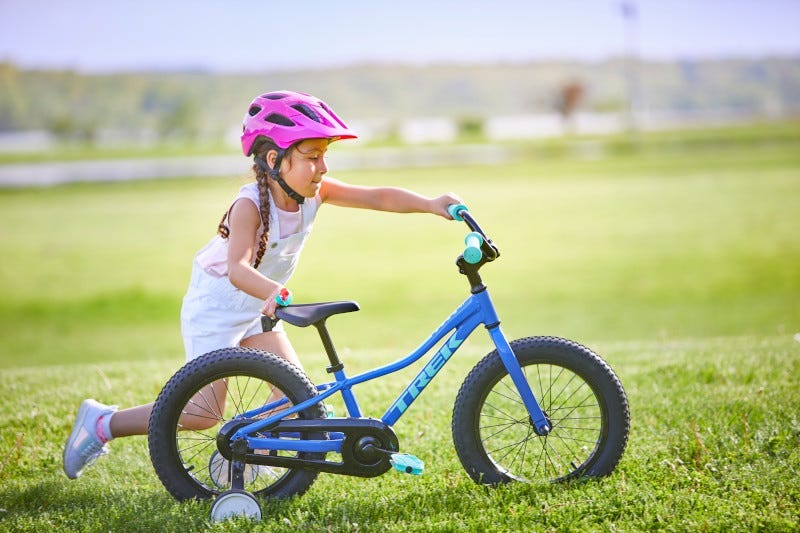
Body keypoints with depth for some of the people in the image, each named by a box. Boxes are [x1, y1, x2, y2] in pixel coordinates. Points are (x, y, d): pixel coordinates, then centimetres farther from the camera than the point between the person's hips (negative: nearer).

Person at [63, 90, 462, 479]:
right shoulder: (250, 205, -32)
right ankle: (103, 423, 7)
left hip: (257, 308, 7)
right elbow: (238, 268, -47)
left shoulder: (316, 193, -12)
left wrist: (430, 204, -36)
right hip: (214, 308, -7)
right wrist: (274, 292, -67)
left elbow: (378, 197, -20)